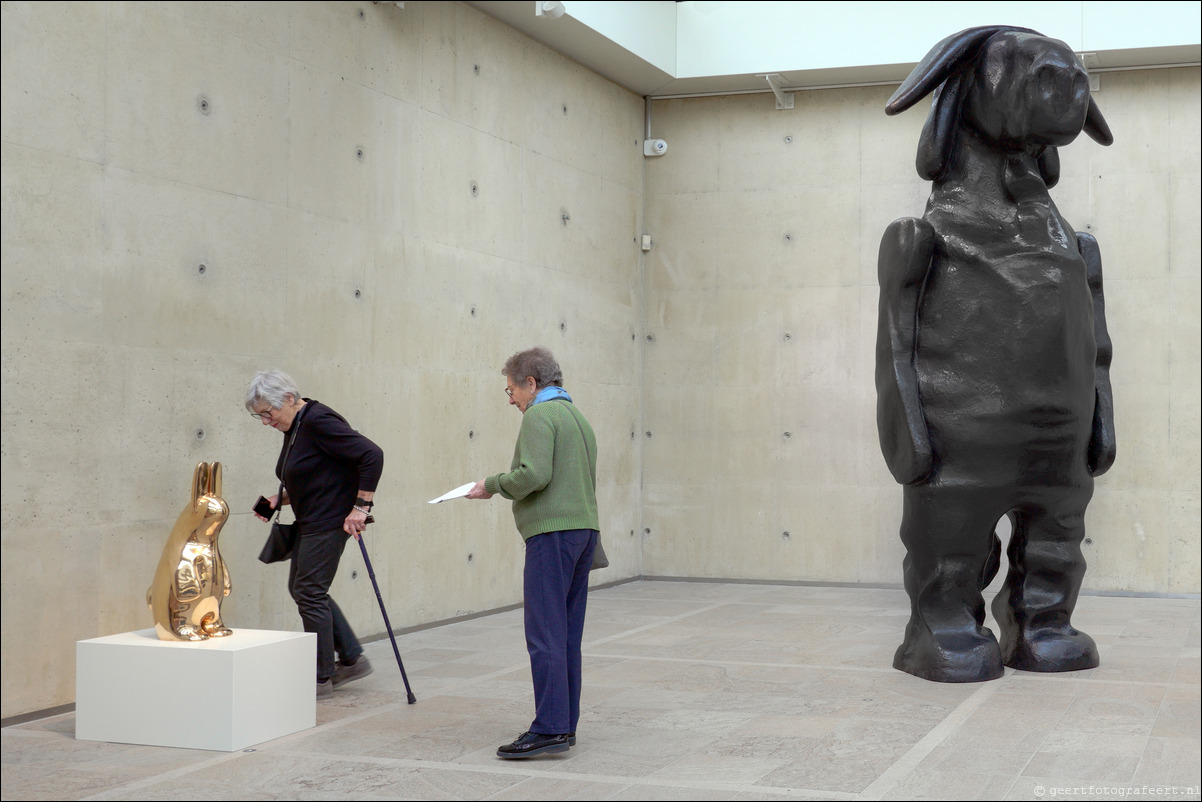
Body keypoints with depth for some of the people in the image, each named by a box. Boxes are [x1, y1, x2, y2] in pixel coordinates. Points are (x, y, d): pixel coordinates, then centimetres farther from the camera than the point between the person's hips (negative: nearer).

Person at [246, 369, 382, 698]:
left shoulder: (319, 422, -20)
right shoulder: (294, 428, 11)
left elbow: (372, 455, -26)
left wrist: (361, 507, -24)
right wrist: (279, 499, 6)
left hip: (331, 520, -11)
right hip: (312, 521, 11)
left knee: (310, 591, -5)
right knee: (301, 588, 15)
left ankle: (321, 677, 6)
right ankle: (352, 658, 21)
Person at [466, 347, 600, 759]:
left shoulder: (539, 416, -7)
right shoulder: (578, 417, 22)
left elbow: (533, 475, -19)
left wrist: (492, 485, -5)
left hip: (553, 532, -9)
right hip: (585, 526, 9)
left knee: (545, 634, -10)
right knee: (568, 635, 10)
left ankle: (550, 728, -13)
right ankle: (566, 724, 13)